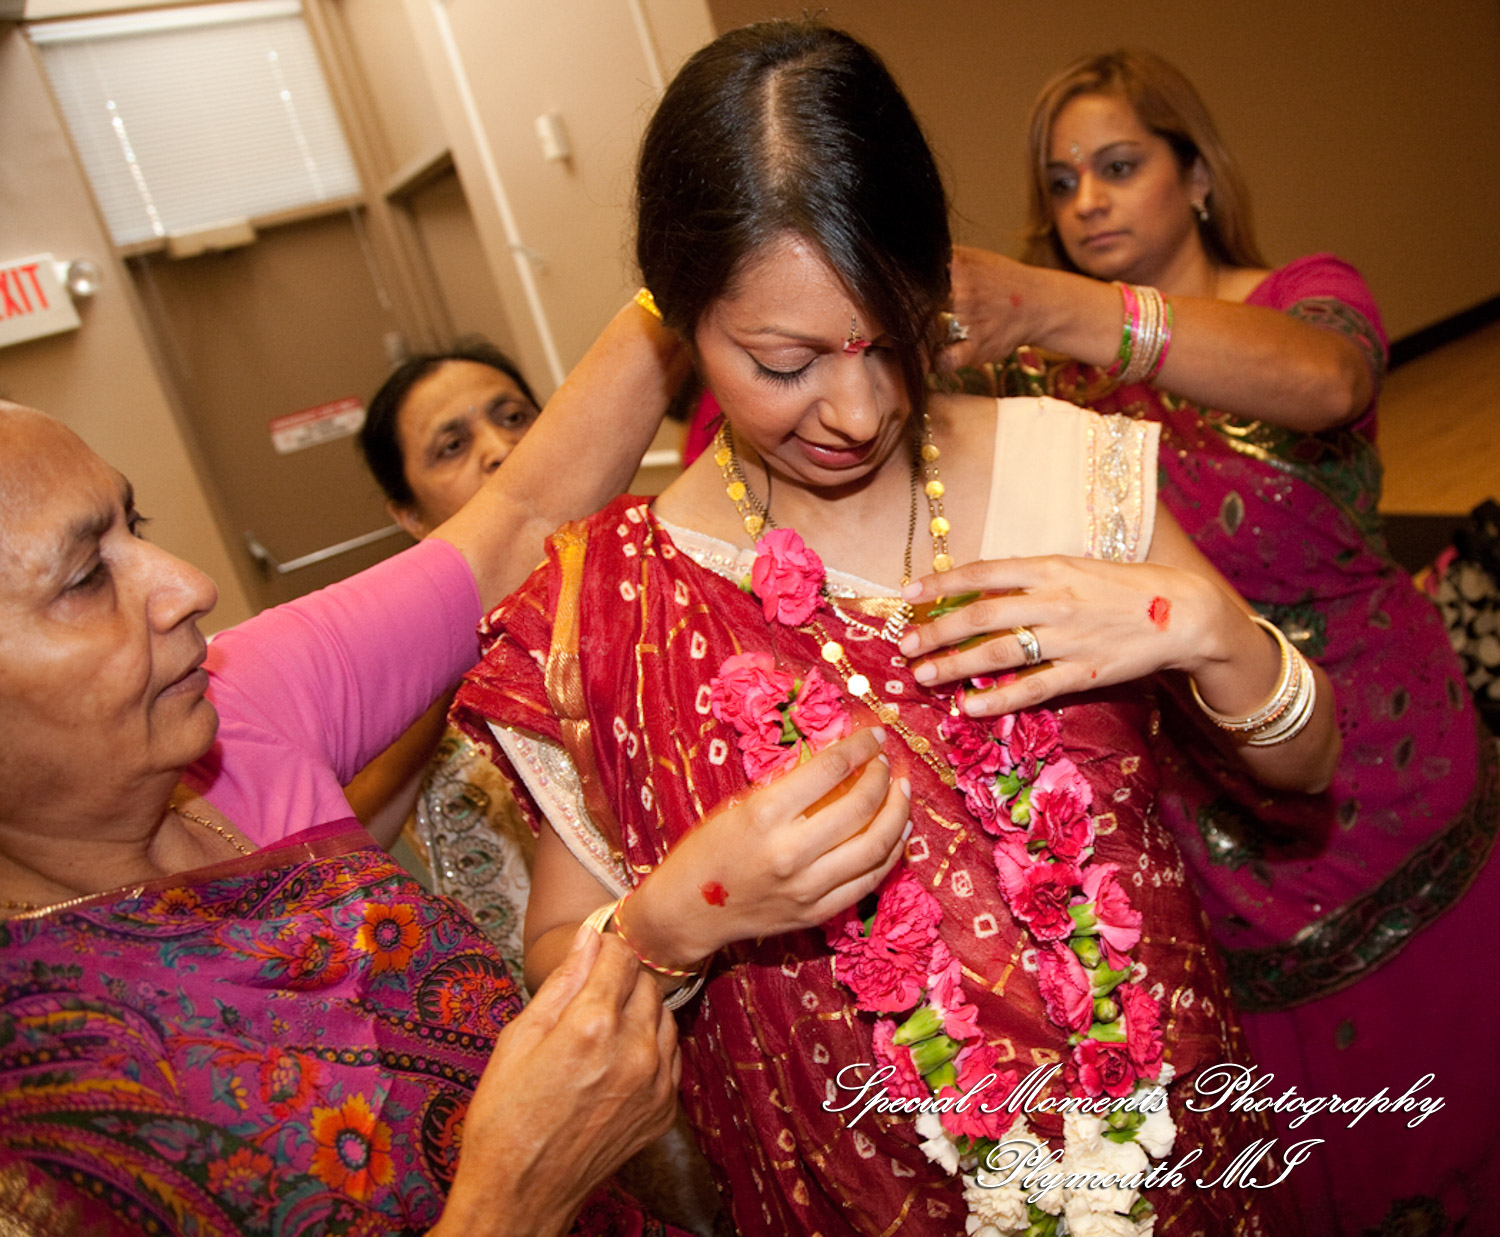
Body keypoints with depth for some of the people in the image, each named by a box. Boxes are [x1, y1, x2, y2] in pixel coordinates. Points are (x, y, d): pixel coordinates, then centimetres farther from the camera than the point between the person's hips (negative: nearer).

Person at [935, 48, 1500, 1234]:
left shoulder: (1310, 292, -8)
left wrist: (1055, 308, -50)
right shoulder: (1056, 380, 1)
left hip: (1390, 780, -1)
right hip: (1207, 816, 2)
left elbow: (1323, 381, -35)